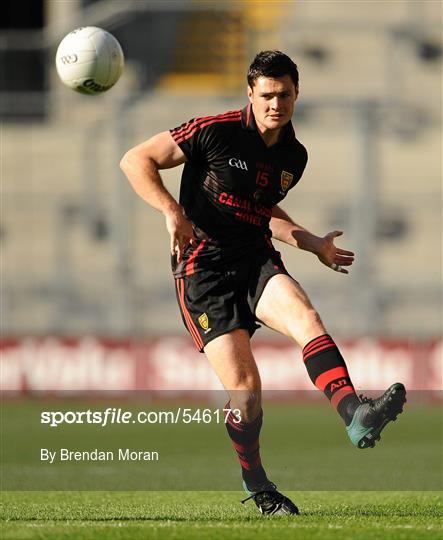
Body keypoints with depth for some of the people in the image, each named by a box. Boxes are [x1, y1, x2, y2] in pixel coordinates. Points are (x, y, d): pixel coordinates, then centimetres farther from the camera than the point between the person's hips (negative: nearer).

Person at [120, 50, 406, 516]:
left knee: (306, 318, -29)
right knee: (245, 387, -13)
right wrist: (173, 212, -18)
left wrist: (314, 245, 19)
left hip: (257, 262, 4)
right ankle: (255, 485, 12)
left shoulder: (294, 156, 11)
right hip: (203, 268, -4)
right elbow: (135, 160, -5)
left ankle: (356, 417, -48)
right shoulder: (216, 132, -8)